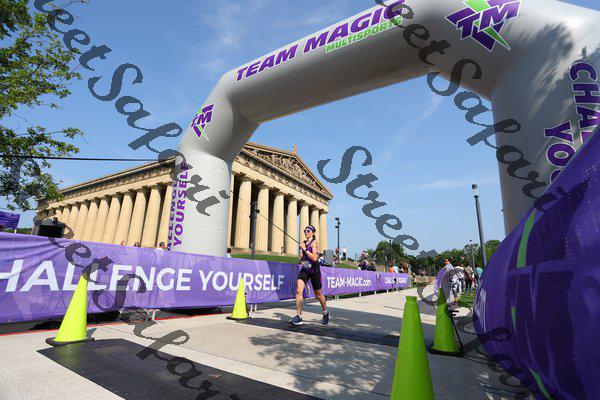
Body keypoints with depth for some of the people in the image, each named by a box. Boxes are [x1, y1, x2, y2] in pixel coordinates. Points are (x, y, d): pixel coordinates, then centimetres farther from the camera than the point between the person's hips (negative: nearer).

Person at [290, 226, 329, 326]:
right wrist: (300, 259, -2)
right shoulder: (303, 242, 7)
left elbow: (315, 258, -24)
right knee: (298, 290, -15)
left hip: (314, 271, -5)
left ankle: (325, 313, 36)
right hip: (304, 270, 5)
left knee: (318, 294, 10)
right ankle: (299, 317, -11)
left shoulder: (314, 242, -12)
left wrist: (305, 249, -25)